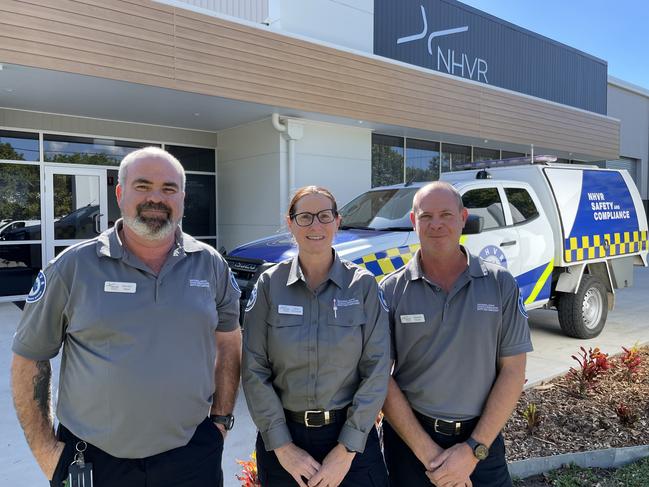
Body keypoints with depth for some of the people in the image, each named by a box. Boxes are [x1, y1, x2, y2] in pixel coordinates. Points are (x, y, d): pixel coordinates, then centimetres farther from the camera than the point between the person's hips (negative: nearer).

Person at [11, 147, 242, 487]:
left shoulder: (211, 265, -2)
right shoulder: (73, 267, -8)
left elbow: (228, 342, 8)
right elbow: (29, 357, 0)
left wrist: (221, 417, 5)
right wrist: (44, 448, -2)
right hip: (94, 460, -1)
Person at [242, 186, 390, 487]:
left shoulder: (362, 285, -7)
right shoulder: (270, 285, -6)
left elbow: (376, 370, -8)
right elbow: (254, 371, -6)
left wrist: (347, 450, -11)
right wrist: (282, 447, -10)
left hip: (351, 437, 0)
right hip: (284, 435, 1)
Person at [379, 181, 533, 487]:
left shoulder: (501, 284, -4)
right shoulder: (391, 290, -7)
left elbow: (512, 371, -4)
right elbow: (382, 378, -7)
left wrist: (474, 449, -10)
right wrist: (427, 452, -12)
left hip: (482, 438, 1)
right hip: (409, 437, 0)